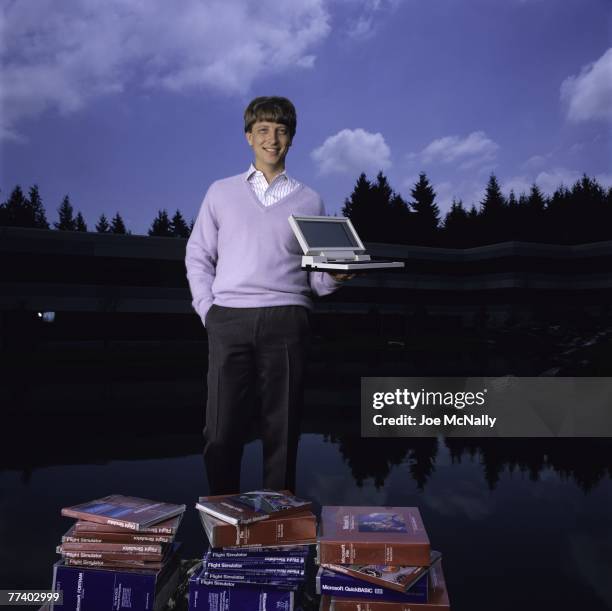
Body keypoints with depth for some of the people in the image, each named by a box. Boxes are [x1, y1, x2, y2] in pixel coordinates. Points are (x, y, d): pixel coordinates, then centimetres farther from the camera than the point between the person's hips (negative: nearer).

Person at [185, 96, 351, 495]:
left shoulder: (309, 201, 15)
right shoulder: (221, 192, 16)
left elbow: (316, 276, 13)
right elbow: (198, 257, 13)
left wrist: (336, 276, -9)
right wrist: (208, 311, 1)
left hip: (286, 321, 0)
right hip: (229, 320, 0)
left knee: (282, 429, 3)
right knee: (222, 429, 0)